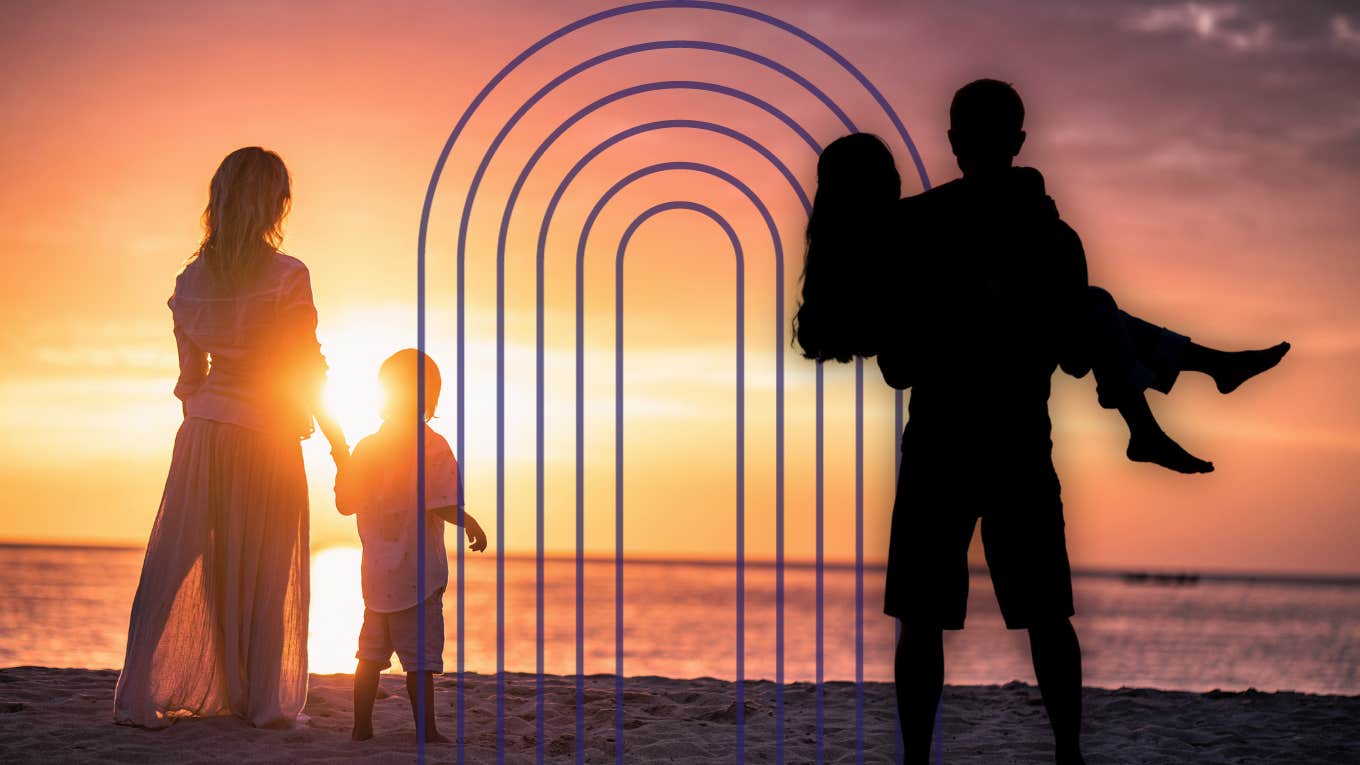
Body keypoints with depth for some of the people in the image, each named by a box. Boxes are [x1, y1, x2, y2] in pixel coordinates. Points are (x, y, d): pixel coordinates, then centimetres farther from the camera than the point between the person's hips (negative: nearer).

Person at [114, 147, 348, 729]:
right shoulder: (286, 276, -11)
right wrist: (338, 445, -1)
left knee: (180, 566, 5)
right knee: (264, 572, 5)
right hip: (268, 441, -4)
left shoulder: (191, 279, 4)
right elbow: (307, 369, -10)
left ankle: (142, 699, 3)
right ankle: (265, 702, 11)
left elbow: (190, 374, 11)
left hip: (202, 434, 4)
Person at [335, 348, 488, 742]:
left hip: (376, 571, 5)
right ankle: (426, 730, -2)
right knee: (420, 655, -3)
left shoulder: (366, 448, 5)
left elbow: (346, 503, 9)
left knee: (371, 651, 13)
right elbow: (443, 504, -18)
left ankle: (362, 725, 17)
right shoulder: (432, 447, -11)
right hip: (417, 569, -5)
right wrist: (470, 524, -1)